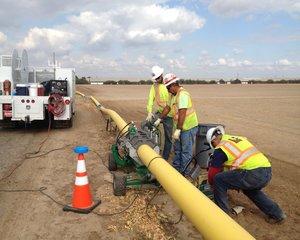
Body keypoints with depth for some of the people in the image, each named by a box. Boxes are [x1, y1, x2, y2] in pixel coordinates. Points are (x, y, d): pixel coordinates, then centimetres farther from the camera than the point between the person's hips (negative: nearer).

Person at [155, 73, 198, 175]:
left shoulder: (182, 95, -22)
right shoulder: (174, 95, 10)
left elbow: (182, 114, -27)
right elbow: (167, 108, 19)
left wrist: (178, 130, -27)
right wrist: (159, 120, 19)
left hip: (188, 127, -10)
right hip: (180, 127, 10)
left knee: (186, 151, 1)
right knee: (177, 149, 21)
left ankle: (184, 172, 12)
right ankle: (176, 168, 36)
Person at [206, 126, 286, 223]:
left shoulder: (220, 148, 2)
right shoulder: (239, 139, 25)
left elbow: (212, 172, 7)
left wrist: (211, 184, 29)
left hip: (253, 174, -8)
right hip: (267, 172, 9)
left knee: (218, 180, 2)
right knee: (249, 188, 36)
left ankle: (223, 213, 14)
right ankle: (276, 214, 33)